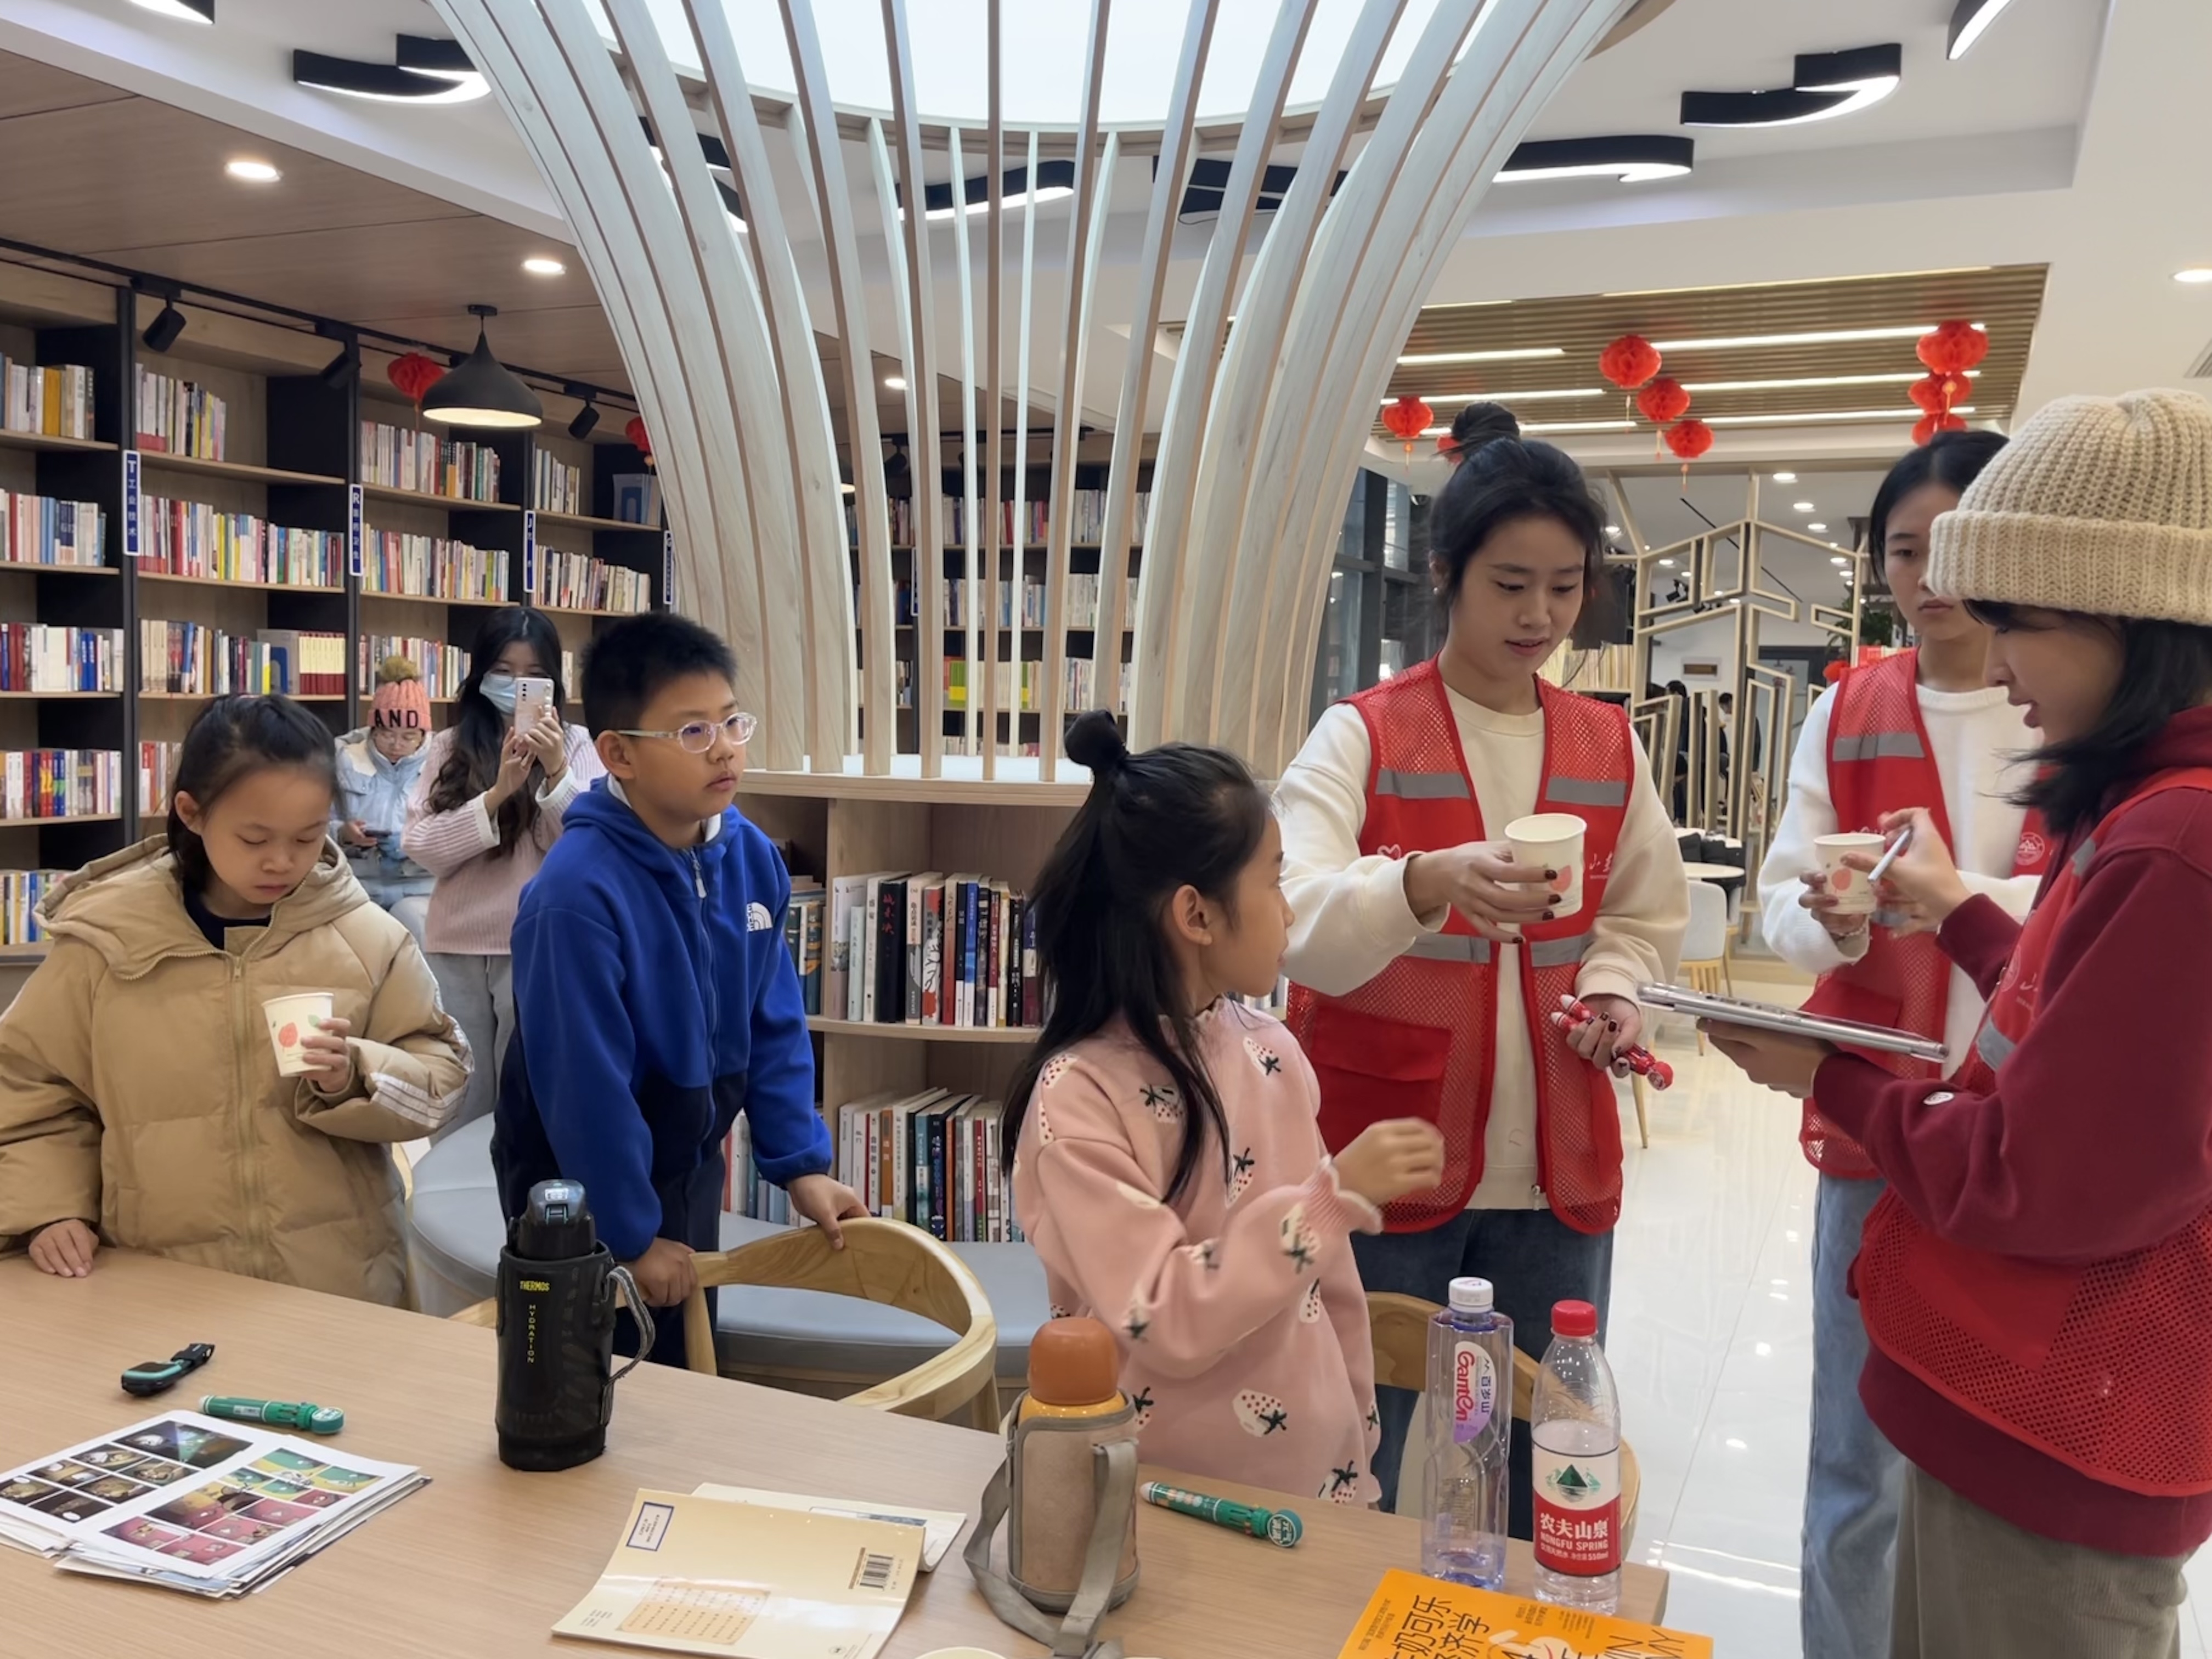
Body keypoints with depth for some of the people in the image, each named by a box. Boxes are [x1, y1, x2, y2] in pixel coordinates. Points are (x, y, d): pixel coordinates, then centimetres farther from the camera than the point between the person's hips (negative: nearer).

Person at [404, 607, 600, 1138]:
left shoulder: (574, 744, 2)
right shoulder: (450, 746, 7)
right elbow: (420, 847, -4)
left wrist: (557, 773, -21)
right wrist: (497, 793, -16)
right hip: (455, 950, 2)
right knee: (458, 1114, 11)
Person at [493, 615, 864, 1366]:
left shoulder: (751, 858, -8)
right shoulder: (578, 891, -29)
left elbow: (774, 1023, 1)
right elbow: (583, 1083, -25)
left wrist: (800, 1163, -1)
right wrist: (632, 1233, -17)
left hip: (690, 1169, 6)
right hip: (583, 1190, -6)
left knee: (689, 1368, 22)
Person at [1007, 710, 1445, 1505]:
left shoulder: (1272, 1051, -3)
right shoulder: (1079, 1097, -20)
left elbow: (1325, 1273, 6)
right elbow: (1163, 1324, -24)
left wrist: (1356, 1437, 11)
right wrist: (1337, 1196, -27)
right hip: (1168, 1504, -5)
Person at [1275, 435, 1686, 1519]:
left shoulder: (1609, 749, 8)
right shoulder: (1362, 736, -6)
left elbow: (1643, 915, 21)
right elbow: (1292, 920, -20)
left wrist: (1612, 986, -1)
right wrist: (1425, 884, -38)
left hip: (1557, 1167, 4)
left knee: (1545, 1465, 15)